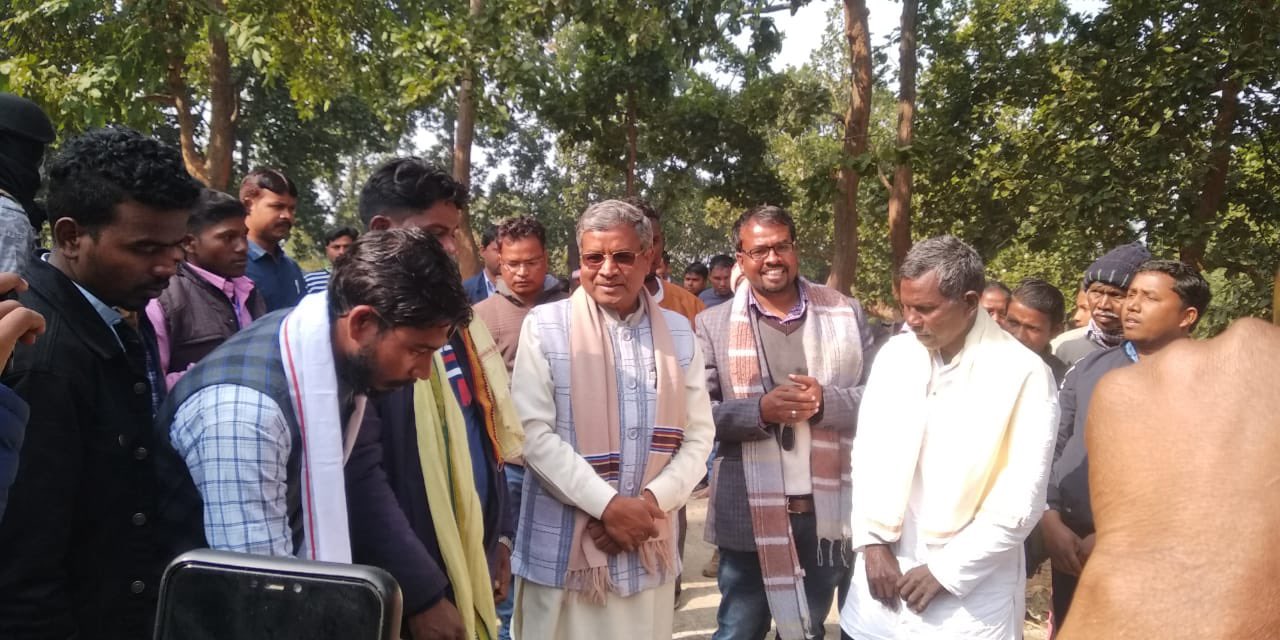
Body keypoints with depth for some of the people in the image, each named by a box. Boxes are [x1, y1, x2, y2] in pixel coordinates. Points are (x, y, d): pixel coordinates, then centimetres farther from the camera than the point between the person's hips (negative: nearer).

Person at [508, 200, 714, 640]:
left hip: (648, 549, 3)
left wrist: (653, 501, -9)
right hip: (563, 548, -3)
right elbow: (533, 433, -11)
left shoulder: (678, 334, 6)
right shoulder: (545, 327, -5)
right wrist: (608, 504, -16)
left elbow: (698, 436, 6)